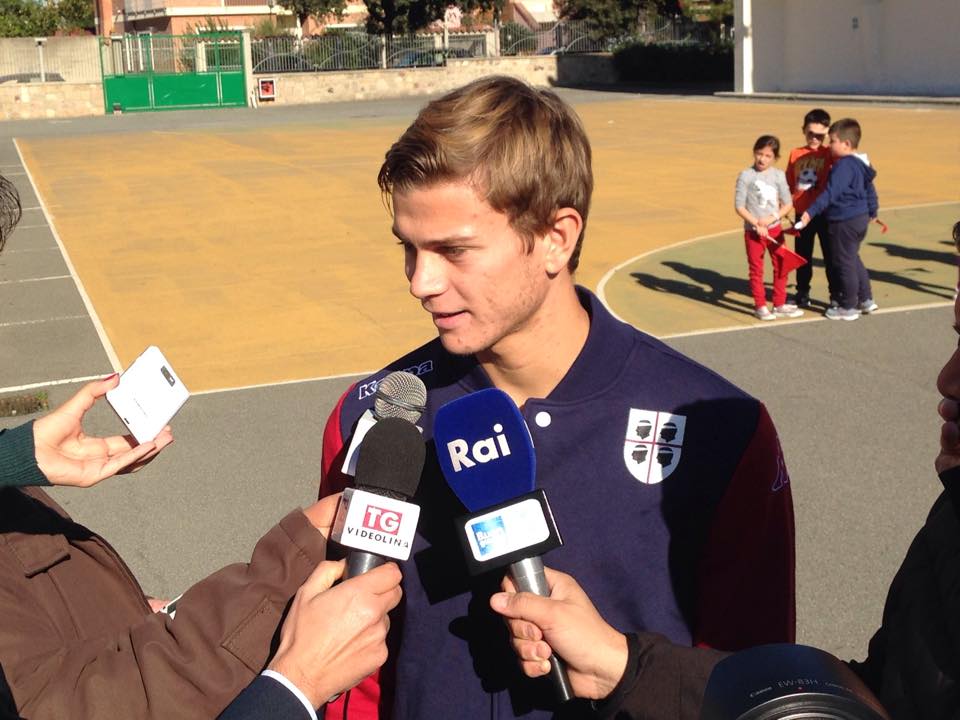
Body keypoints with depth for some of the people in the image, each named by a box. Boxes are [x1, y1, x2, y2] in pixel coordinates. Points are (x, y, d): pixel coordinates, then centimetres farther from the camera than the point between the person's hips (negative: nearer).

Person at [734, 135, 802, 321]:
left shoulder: (778, 175, 0)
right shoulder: (746, 176, -8)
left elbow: (787, 204, 0)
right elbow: (739, 206, -10)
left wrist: (772, 219, -15)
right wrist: (757, 224, -16)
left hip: (774, 228, 3)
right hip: (753, 231, -3)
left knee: (781, 267, 9)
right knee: (756, 269, 4)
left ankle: (780, 305, 21)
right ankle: (760, 306, 15)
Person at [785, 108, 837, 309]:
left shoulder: (828, 153, -3)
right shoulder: (795, 154, 6)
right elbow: (789, 184, 11)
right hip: (802, 214, 3)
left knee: (831, 255, 4)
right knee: (802, 255, 13)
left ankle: (836, 294, 13)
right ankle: (802, 292, 25)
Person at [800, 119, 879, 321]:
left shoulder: (842, 166, -21)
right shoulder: (861, 164, 10)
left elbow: (830, 193, -29)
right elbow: (870, 190, 21)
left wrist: (811, 212, -33)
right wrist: (872, 211, 35)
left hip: (844, 222, -10)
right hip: (861, 218, 10)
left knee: (844, 263, 2)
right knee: (853, 259, 23)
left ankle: (848, 308, 11)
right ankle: (866, 299, 30)